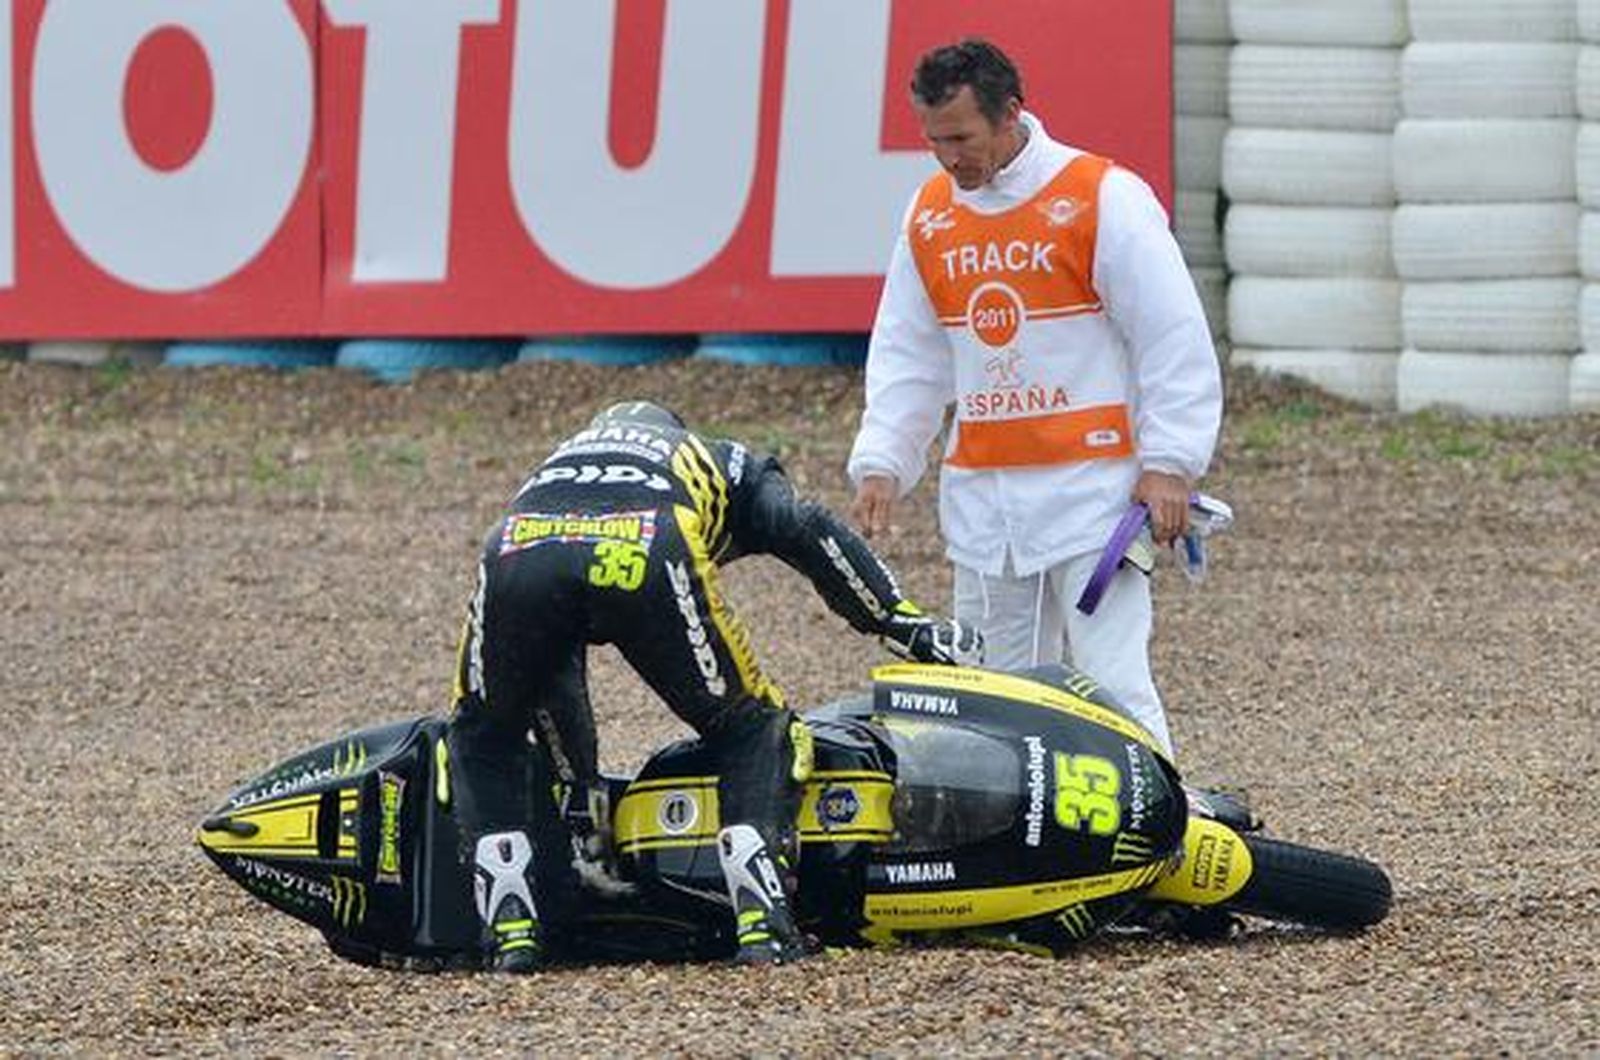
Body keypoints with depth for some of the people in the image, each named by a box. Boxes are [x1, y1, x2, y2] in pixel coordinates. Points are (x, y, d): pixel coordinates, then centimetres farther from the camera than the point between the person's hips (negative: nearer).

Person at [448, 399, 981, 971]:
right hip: (647, 554, -3)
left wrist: (577, 784, 50)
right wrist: (912, 628, 16)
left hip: (519, 545, 3)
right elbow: (807, 529, 16)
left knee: (483, 734, 28)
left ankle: (513, 933, 14)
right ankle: (762, 924, 7)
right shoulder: (735, 466, 40)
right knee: (751, 729, 20)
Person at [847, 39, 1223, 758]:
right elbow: (906, 356, 17)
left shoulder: (1103, 198, -7)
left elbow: (1174, 338, -6)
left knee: (1111, 686, -12)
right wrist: (881, 463, 5)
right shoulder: (929, 217, 11)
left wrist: (1168, 463, -11)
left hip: (1092, 489, -6)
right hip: (981, 501, 6)